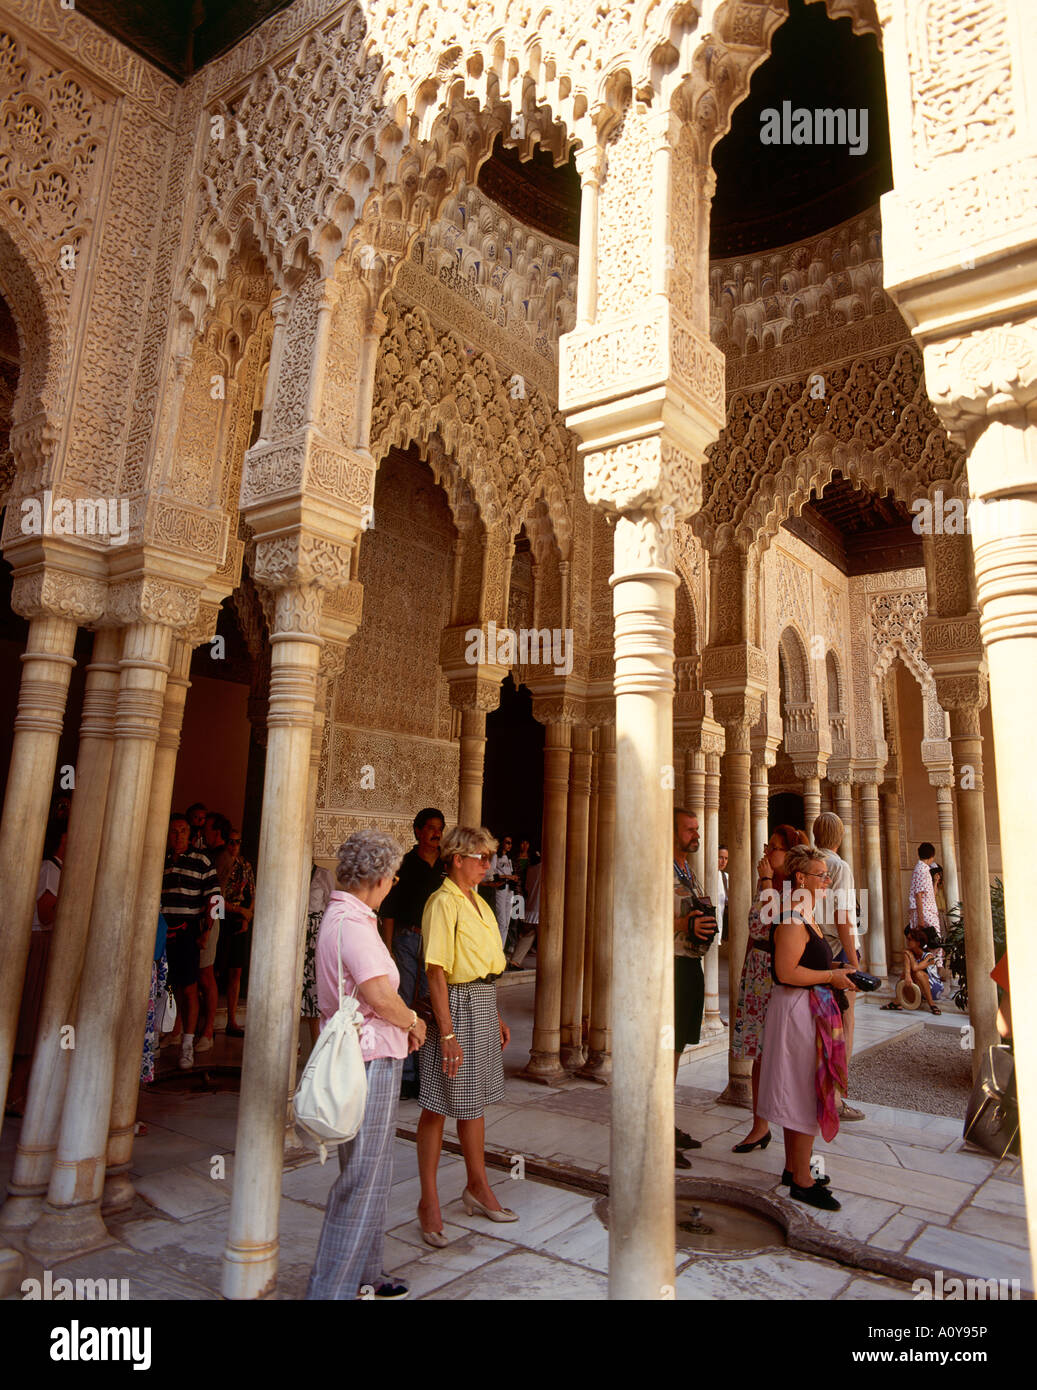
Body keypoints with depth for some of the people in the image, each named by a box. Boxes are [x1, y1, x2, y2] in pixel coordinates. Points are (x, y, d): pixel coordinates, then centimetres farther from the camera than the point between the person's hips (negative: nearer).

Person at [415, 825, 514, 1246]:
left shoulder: (479, 903, 12)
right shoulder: (443, 903, -15)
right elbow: (436, 972, -19)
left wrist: (496, 1016, 19)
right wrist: (447, 1034, -22)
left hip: (484, 1005, 9)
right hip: (456, 1005, -9)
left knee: (474, 1100, 19)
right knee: (437, 1106, 4)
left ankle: (477, 1187, 33)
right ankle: (429, 1201, 16)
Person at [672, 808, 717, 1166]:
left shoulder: (690, 872, 18)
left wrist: (705, 926, 8)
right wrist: (683, 924, -25)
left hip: (691, 964, 9)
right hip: (668, 965, -9)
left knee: (676, 1046, 15)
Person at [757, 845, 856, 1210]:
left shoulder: (805, 917, 13)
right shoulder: (792, 919, -20)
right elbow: (786, 972, -26)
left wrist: (832, 972, 12)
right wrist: (831, 977, -17)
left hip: (809, 1009, 10)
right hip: (798, 1010, -10)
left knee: (798, 1093, 17)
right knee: (805, 1092, -2)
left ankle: (793, 1168, 28)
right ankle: (802, 1180, 10)